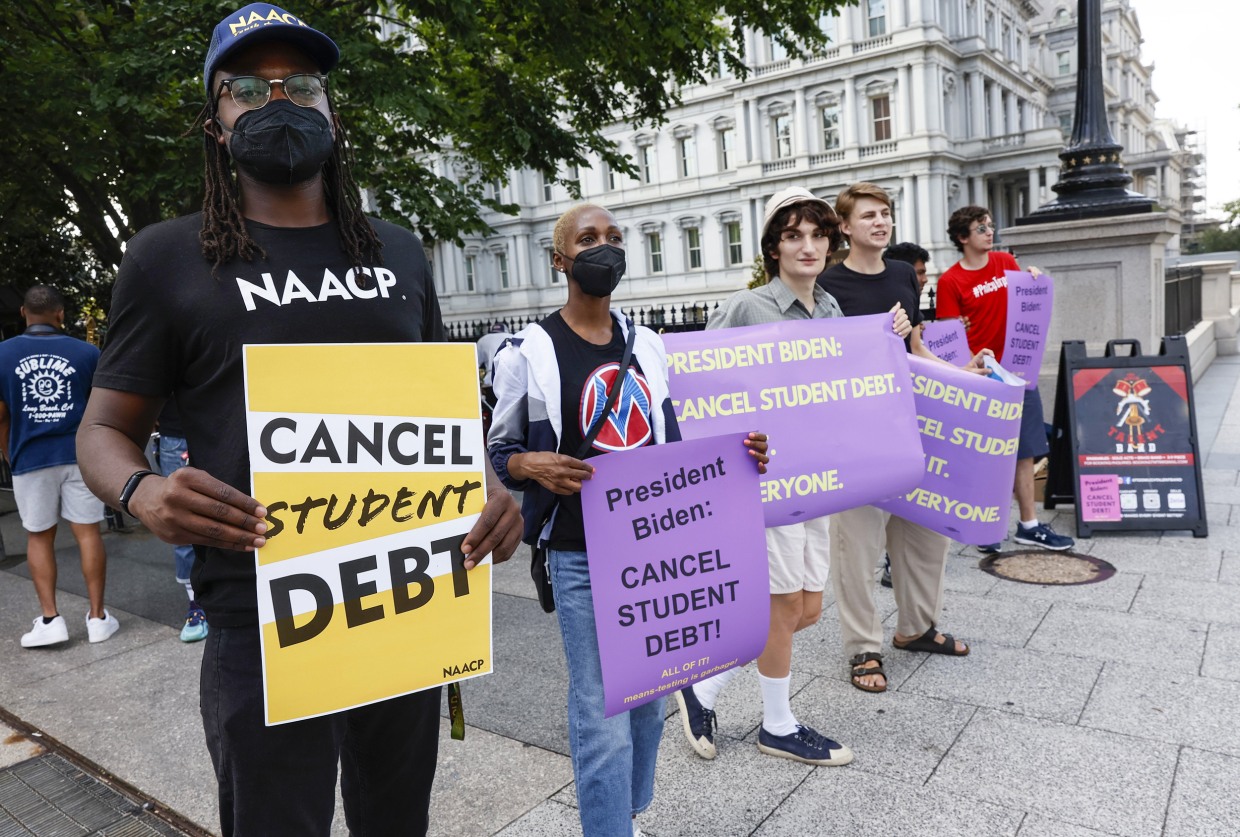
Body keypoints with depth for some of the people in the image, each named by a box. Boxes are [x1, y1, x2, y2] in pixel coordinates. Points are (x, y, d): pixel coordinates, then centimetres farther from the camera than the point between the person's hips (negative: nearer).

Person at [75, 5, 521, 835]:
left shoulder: (397, 252, 7)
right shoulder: (169, 256, -2)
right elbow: (105, 428, 2)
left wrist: (488, 485, -5)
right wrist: (142, 492, -21)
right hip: (263, 629, -3)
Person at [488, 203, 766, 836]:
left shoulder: (648, 345, 9)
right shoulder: (530, 351, -6)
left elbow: (669, 445, 13)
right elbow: (499, 452, -1)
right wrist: (533, 465, -22)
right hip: (582, 555, -5)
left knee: (647, 700, 17)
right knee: (603, 718, -3)